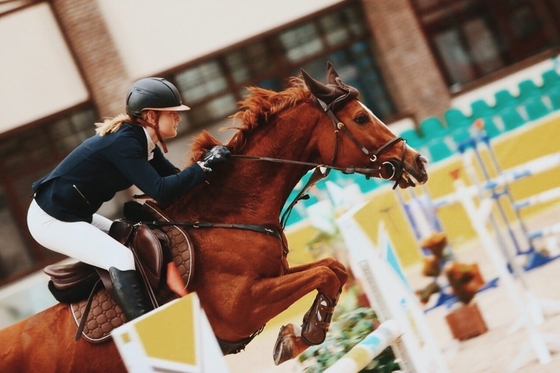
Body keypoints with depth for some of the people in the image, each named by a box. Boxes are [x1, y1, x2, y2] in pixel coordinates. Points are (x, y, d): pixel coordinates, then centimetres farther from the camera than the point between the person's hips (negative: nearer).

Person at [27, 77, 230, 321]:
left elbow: (173, 177, 7)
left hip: (76, 215, 10)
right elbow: (161, 191, -29)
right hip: (51, 220, -10)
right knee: (122, 259, -22)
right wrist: (204, 166, -23)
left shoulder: (141, 139, 3)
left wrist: (207, 163, -4)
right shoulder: (123, 142, -24)